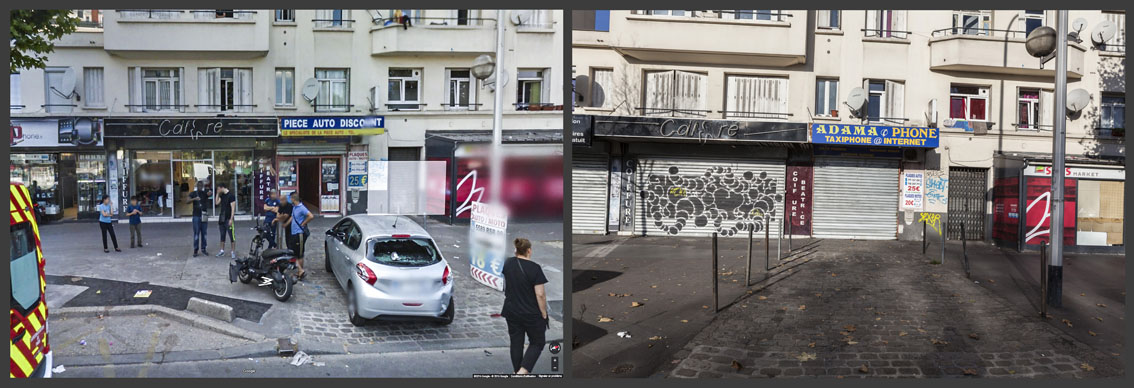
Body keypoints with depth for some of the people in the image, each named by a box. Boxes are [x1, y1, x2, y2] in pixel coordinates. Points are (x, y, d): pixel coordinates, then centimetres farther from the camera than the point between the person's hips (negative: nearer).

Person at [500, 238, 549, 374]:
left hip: (511, 312, 5)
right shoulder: (534, 268, -19)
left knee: (516, 343, 15)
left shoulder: (508, 263, 0)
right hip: (532, 314, -5)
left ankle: (518, 371, 22)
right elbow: (540, 294, -20)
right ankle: (523, 372, -8)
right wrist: (544, 314, -8)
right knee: (537, 343, 10)